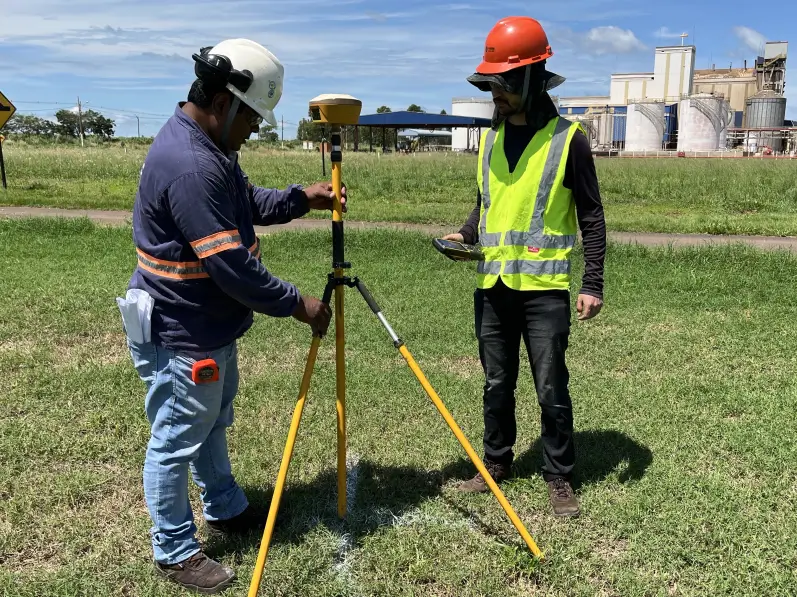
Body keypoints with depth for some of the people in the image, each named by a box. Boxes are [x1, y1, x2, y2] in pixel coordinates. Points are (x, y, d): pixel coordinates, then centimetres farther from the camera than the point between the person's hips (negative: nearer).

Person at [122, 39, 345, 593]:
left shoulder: (209, 148, 4)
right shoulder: (188, 164, -30)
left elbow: (249, 204, 18)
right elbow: (230, 264, -31)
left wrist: (301, 198, 2)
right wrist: (295, 303, -21)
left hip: (212, 326, 11)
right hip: (181, 336, -11)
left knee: (213, 425, 25)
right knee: (176, 442, 7)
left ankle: (227, 509, 45)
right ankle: (175, 551, 25)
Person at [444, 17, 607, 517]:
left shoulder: (567, 138, -5)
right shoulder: (490, 138, 11)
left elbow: (591, 216, -3)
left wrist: (593, 282, -10)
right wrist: (465, 235, 0)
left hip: (544, 287, -5)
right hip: (492, 285, 5)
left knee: (551, 390, 2)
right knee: (497, 385, 14)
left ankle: (561, 479, 17)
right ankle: (496, 462, 30)